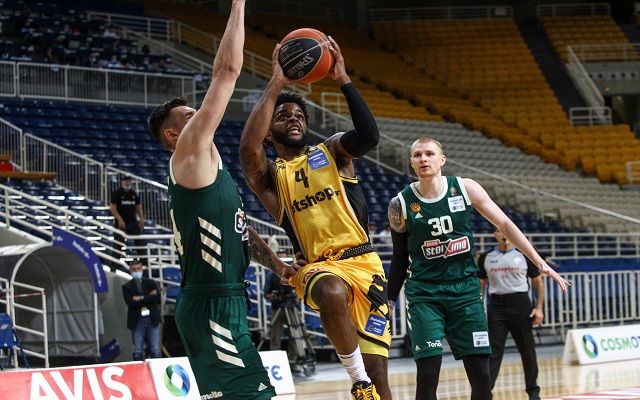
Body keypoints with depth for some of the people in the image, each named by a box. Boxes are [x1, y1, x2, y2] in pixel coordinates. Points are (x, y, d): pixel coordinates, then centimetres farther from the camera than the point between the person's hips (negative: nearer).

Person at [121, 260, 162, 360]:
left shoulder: (151, 283, 12)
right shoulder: (127, 287, 7)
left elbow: (157, 298, -3)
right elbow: (130, 303, -10)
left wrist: (141, 298, -10)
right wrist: (149, 297, -8)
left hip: (152, 320, 1)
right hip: (137, 322, -1)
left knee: (155, 351, -1)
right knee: (138, 352, -1)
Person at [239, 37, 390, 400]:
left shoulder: (332, 152, 12)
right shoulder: (269, 175, 8)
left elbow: (370, 136, -10)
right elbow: (248, 147, -16)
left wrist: (343, 80, -14)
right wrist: (277, 84, -14)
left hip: (363, 262, 2)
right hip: (319, 267, -2)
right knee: (332, 293, -40)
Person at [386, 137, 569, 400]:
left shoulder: (465, 189, -3)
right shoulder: (401, 205, -4)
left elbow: (504, 224, 2)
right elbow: (399, 259, 7)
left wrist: (540, 263, 0)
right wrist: (389, 301, 8)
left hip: (465, 289, 2)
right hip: (425, 294, -2)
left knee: (481, 374, 1)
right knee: (428, 374, -12)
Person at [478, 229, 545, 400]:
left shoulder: (524, 256, 3)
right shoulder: (486, 258, 7)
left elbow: (538, 283, 7)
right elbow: (481, 285, 13)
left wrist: (539, 308, -3)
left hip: (520, 304, 0)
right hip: (496, 305, 0)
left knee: (527, 350, 5)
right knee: (493, 351, -6)